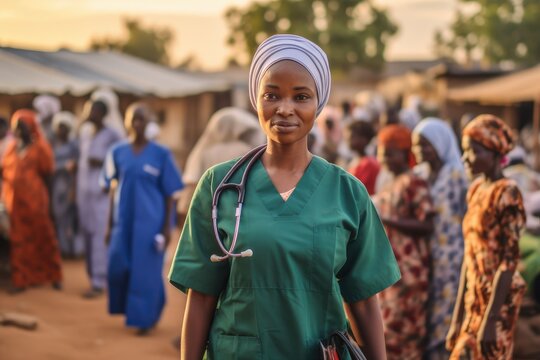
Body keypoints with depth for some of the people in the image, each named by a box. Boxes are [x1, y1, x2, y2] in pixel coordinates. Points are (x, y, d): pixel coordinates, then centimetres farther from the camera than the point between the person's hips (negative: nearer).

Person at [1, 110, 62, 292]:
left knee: (43, 237, 5)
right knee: (19, 240, 5)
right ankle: (21, 279, 11)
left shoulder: (40, 147, -3)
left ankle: (53, 276, 17)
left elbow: (47, 174, -1)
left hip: (34, 200, -4)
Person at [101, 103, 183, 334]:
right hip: (123, 220, 3)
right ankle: (129, 307, 27)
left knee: (145, 270, 2)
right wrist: (110, 224, 9)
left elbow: (169, 193, -1)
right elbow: (113, 189, 9)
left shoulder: (161, 154, -3)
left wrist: (167, 227, -5)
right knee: (118, 267, 0)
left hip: (150, 221, -3)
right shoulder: (118, 153, 5)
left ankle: (145, 318, 19)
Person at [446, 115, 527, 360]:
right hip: (474, 298, 7)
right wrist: (458, 317, 12)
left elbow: (509, 259, -16)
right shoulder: (476, 191, 10)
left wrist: (490, 318, -18)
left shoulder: (506, 193, -12)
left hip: (497, 300, -7)